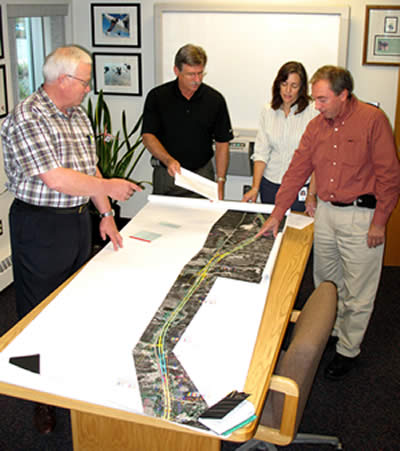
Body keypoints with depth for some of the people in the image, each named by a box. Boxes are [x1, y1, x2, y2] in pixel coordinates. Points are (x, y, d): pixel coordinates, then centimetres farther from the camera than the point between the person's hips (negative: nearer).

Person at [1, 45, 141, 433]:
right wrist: (109, 188, -16)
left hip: (79, 221, 8)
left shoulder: (78, 117, 9)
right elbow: (56, 179, -25)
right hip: (40, 226, -8)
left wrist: (105, 215, 7)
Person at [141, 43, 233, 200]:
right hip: (166, 174, 0)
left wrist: (220, 183, -5)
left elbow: (222, 143, 1)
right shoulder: (157, 97, -5)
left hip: (202, 174, 0)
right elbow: (148, 136, -7)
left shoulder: (215, 99, -3)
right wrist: (169, 160, -25)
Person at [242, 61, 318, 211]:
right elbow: (261, 153, 3)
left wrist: (312, 194, -15)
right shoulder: (268, 111, 4)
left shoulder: (313, 112, -8)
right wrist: (255, 187, -5)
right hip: (270, 184, 3)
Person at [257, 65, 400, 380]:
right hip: (326, 210, 6)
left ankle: (348, 350, 20)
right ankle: (330, 330, 38)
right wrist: (276, 215, 4)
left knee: (357, 292, 4)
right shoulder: (317, 126, 5)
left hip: (361, 215, -6)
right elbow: (297, 171, 7)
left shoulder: (373, 120, -12)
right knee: (326, 282, 18)